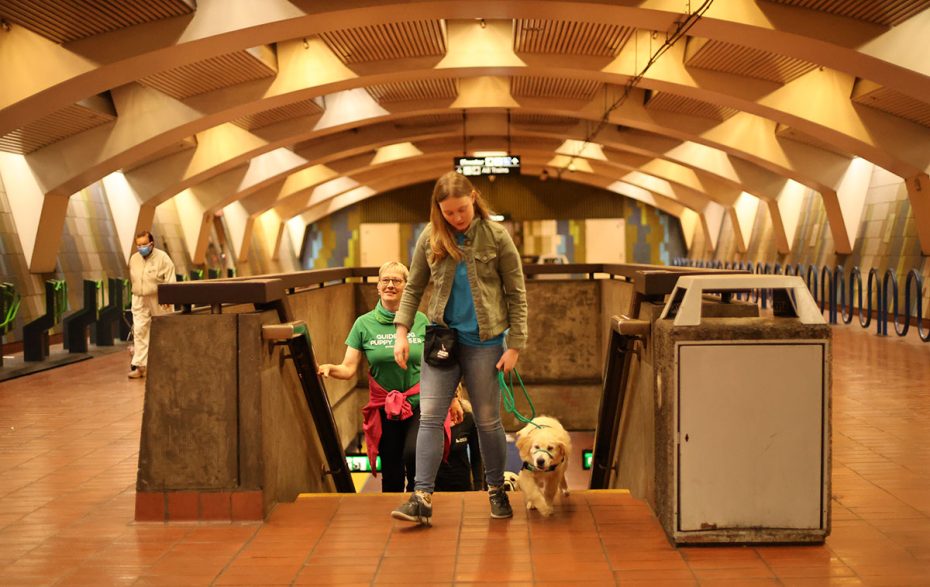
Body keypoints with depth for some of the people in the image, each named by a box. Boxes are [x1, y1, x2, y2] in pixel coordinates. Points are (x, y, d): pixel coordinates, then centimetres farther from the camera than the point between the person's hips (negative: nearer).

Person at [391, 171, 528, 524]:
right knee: (429, 416, -6)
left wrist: (515, 345, -6)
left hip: (483, 340, -2)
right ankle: (422, 498, -6)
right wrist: (401, 332, -2)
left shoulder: (496, 236, -5)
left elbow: (516, 293, -2)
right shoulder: (430, 238, 1)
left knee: (487, 420, 7)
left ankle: (496, 490, 24)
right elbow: (413, 288, 9)